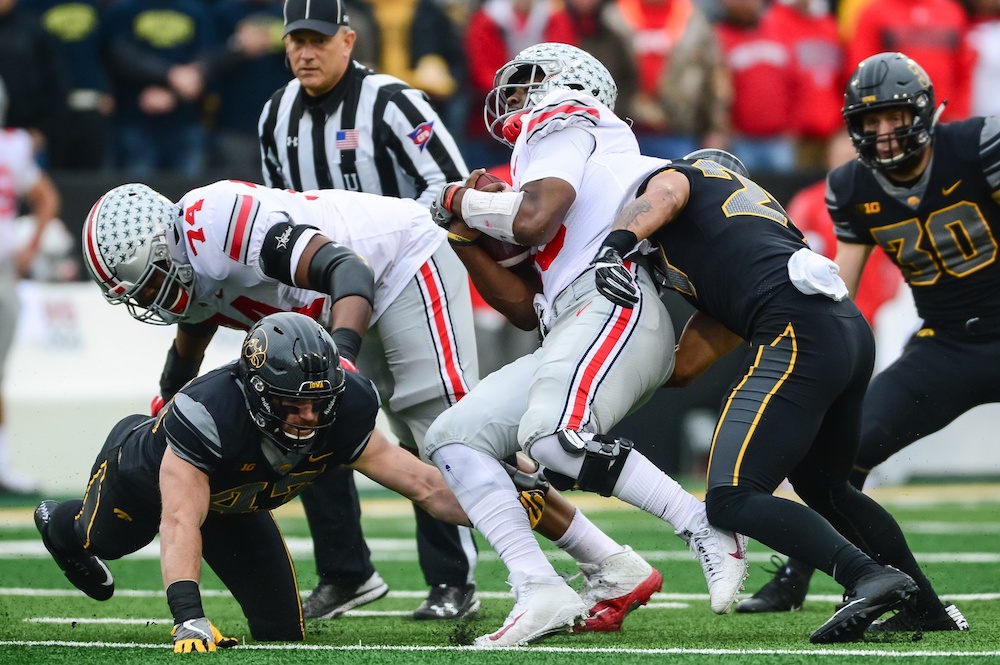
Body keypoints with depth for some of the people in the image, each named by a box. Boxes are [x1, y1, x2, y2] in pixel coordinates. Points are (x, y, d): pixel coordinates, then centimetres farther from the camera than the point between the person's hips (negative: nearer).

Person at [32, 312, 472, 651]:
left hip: (232, 504, 4)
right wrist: (188, 617, -65)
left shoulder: (341, 415, -36)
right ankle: (61, 523, 68)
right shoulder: (209, 413, -52)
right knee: (103, 539, 28)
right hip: (144, 473, -4)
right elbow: (180, 522, -55)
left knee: (283, 631, 5)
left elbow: (423, 484, -30)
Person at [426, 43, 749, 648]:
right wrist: (468, 236, 22)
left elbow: (534, 221, -12)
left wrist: (464, 200, 6)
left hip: (614, 304, -10)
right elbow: (527, 309, 27)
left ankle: (707, 531, -25)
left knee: (553, 439, -33)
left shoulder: (563, 126, 7)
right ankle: (541, 591, -13)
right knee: (453, 438, 2)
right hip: (573, 335, 10)